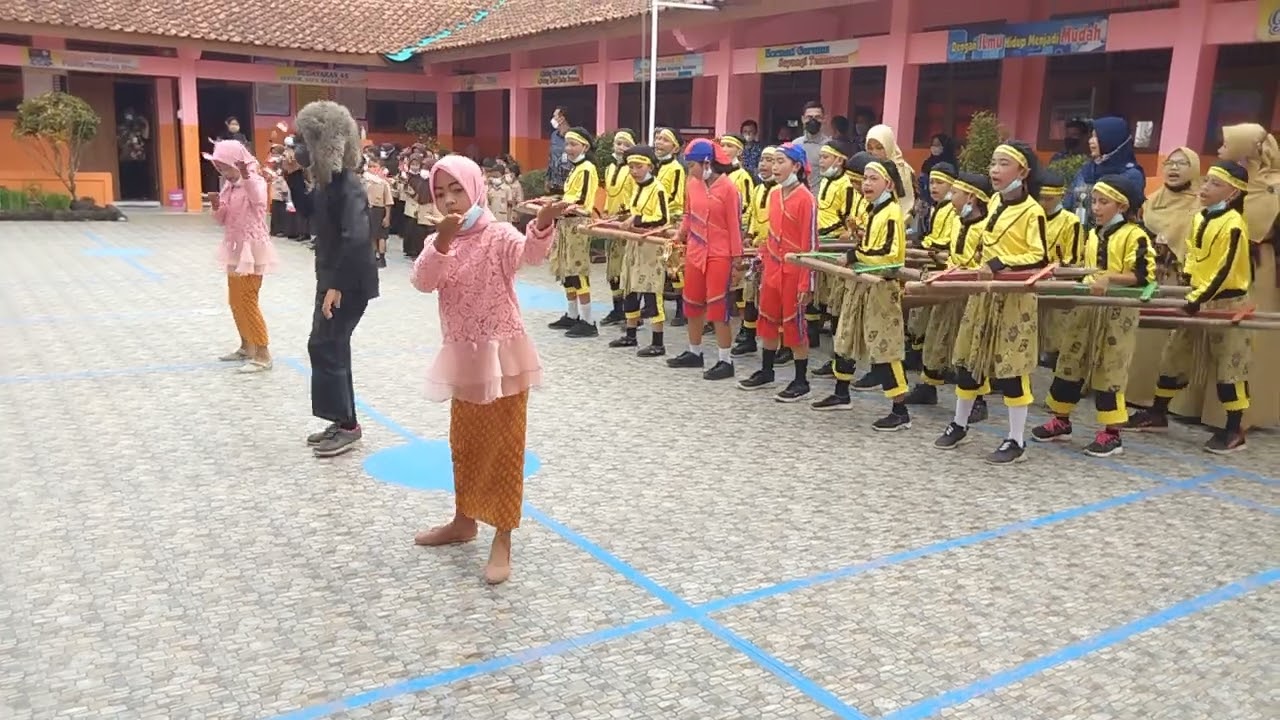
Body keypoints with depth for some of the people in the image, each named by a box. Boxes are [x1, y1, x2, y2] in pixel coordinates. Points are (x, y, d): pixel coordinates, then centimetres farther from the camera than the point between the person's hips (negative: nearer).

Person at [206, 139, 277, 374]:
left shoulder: (256, 181, -13)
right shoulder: (228, 186, 10)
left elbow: (259, 200, -37)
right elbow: (222, 220, 13)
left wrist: (245, 176, -49)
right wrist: (216, 206, -7)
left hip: (252, 249, -9)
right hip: (234, 249, 9)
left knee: (247, 301, -10)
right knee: (236, 301, 15)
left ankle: (263, 355, -6)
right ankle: (246, 347, 28)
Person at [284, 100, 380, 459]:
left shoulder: (348, 186, -21)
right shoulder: (328, 181, 8)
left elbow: (355, 239, -30)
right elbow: (307, 209, 23)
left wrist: (336, 286, -30)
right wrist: (293, 174, 9)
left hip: (349, 282, -10)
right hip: (333, 276, 10)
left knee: (324, 347, -6)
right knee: (332, 347, 13)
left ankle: (347, 425, 3)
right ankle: (343, 422, 22)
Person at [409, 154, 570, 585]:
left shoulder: (498, 235, -11)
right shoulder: (437, 242, 6)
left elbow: (531, 253, -32)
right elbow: (422, 282, -12)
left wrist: (543, 225, -54)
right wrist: (443, 241, -28)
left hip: (501, 356, -6)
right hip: (463, 358, 6)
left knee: (503, 447, 0)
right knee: (464, 443, 19)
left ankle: (502, 540, 8)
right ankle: (464, 521, 36)